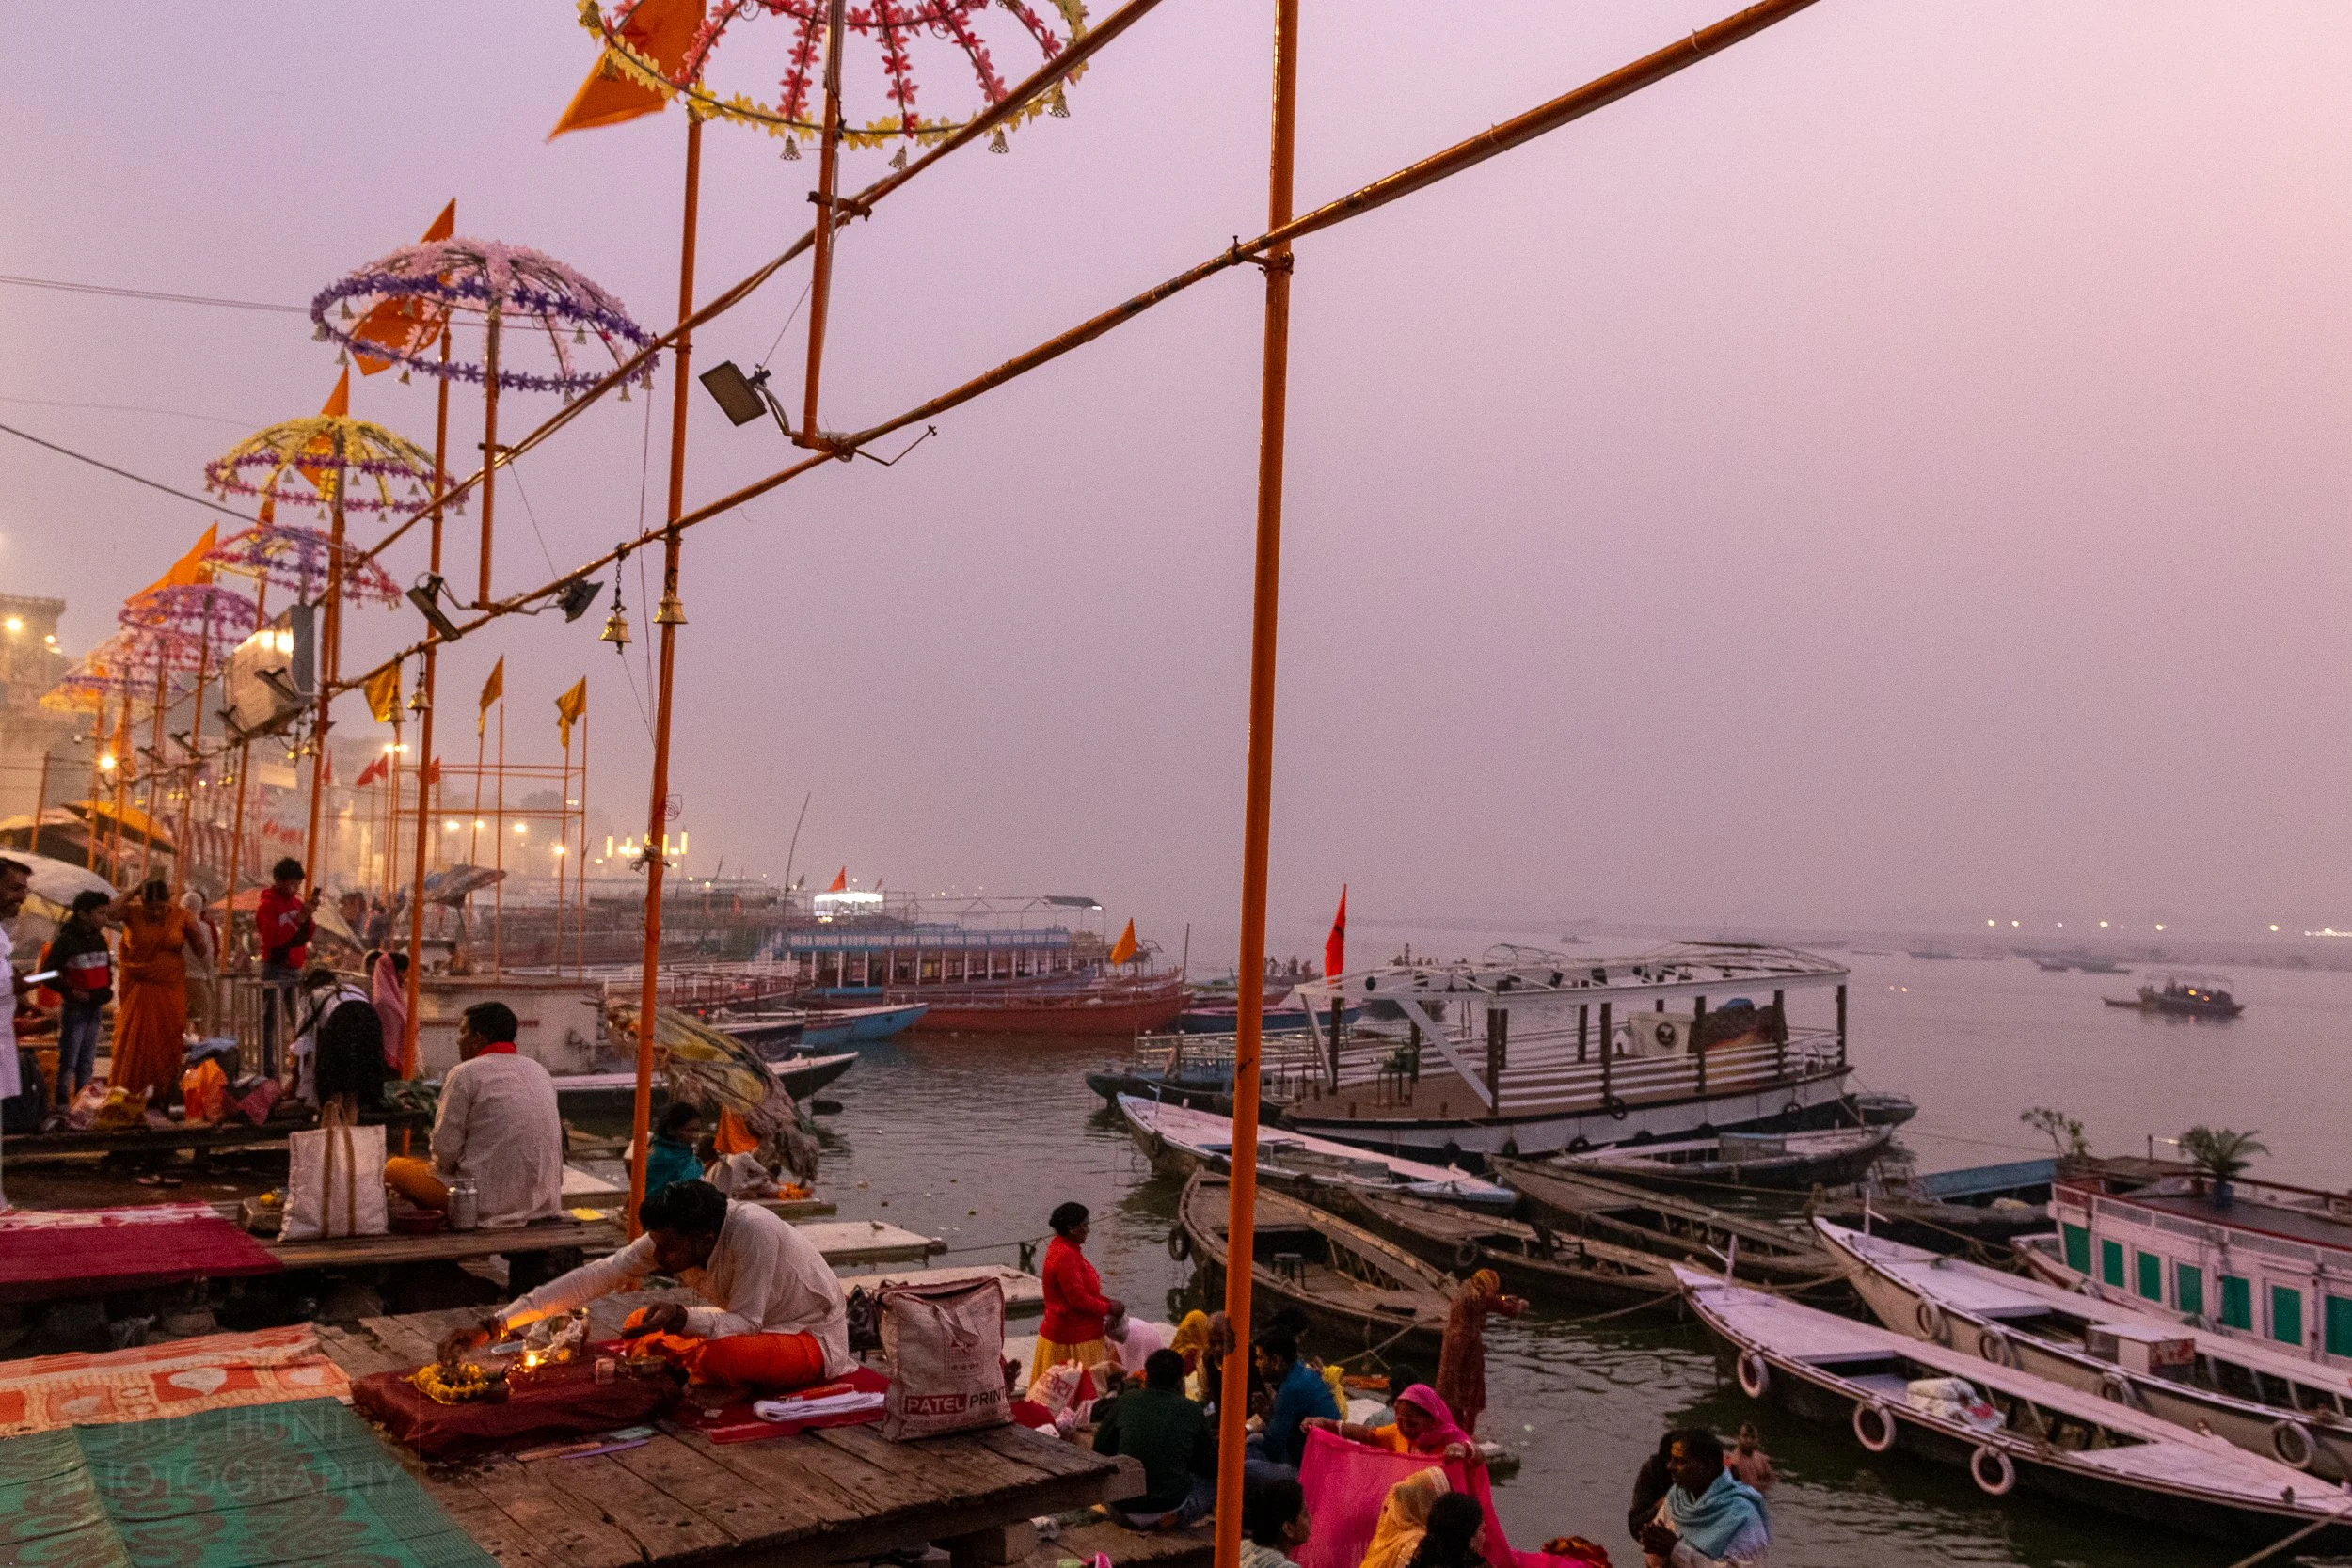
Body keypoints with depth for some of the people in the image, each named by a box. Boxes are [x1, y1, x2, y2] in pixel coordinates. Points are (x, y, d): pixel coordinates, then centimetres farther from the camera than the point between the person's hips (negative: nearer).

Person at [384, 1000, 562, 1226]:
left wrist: (441, 1167, 12)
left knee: (394, 1168, 9)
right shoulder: (539, 1071, 10)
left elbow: (446, 1147, -11)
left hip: (493, 1201, -7)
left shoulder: (464, 1075, -9)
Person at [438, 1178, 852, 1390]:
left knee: (720, 1358, -34)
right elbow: (594, 1277, -19)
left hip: (815, 1339, -7)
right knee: (641, 1323, -2)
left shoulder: (751, 1231, -34)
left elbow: (745, 1322, -28)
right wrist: (493, 1325, -24)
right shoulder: (670, 1239, -14)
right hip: (756, 1325, 7)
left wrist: (680, 1317, -44)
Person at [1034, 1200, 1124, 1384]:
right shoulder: (1065, 1256, -22)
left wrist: (1107, 1300, 6)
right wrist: (1108, 1308, -9)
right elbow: (1078, 1300, -22)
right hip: (1072, 1340, -10)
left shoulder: (1066, 1250, 11)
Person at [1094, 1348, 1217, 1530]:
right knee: (1214, 1480, 22)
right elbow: (1211, 1467, 6)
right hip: (1170, 1513, 2)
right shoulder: (1192, 1410, -4)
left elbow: (1100, 1449, 10)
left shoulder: (1126, 1400, -2)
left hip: (1122, 1513, -1)